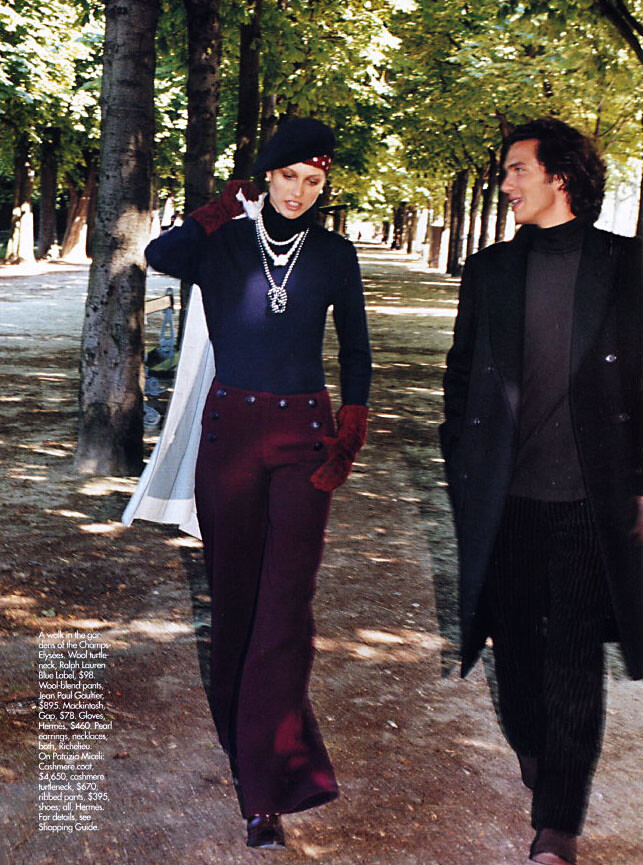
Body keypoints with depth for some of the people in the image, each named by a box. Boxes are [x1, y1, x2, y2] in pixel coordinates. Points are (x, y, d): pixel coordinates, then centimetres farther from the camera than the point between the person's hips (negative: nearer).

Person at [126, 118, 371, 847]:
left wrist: (351, 429, 4)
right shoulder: (221, 243, 2)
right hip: (230, 430, 1)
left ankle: (267, 788, -4)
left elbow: (355, 349, 13)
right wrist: (226, 207, -10)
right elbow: (159, 255, -20)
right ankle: (243, 733, 29)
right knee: (234, 591, 8)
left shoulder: (335, 254, 6)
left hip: (304, 434, 0)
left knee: (286, 599, -7)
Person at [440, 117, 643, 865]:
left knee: (574, 664, 0)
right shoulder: (489, 270, 9)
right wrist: (462, 469, 8)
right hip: (506, 497, 3)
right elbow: (460, 374, 13)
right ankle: (530, 756, 38)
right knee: (516, 647, 14)